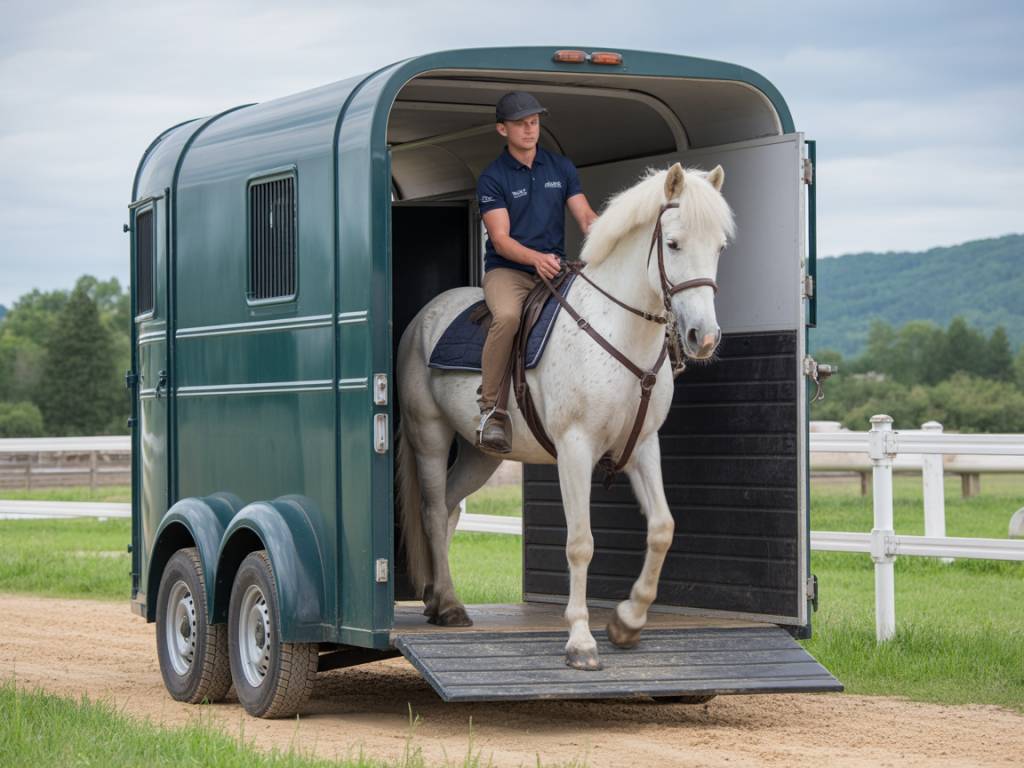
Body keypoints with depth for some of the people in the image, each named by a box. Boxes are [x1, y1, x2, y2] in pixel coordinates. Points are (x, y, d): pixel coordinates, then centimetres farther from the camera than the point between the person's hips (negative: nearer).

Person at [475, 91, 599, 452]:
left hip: (554, 268, 4)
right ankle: (490, 409, -25)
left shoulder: (561, 168, 11)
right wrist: (536, 258, -29)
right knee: (507, 316, -37)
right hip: (507, 270, -4)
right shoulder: (492, 178, -2)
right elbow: (501, 239, -10)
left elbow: (585, 216, 5)